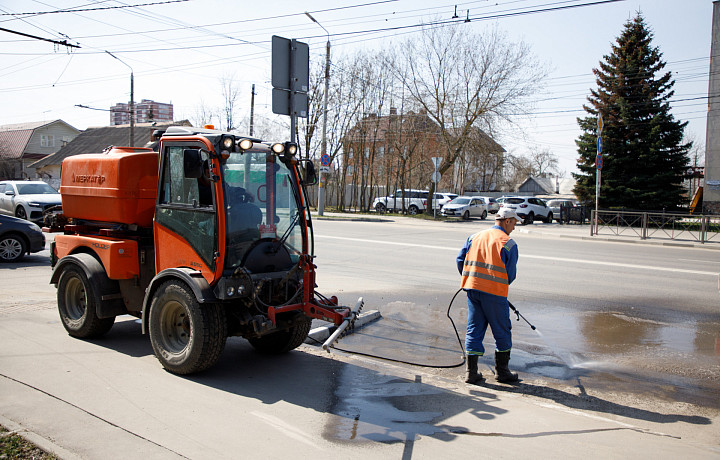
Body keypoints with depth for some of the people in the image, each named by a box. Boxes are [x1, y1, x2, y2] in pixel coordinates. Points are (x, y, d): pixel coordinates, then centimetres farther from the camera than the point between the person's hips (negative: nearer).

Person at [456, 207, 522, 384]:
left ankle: (471, 372, 12)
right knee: (502, 332, 11)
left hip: (472, 289, 5)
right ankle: (501, 371, 20)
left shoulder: (475, 237, 10)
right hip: (494, 292, -5)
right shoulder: (508, 244, -5)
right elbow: (510, 274, -5)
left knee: (474, 330, 11)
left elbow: (460, 260, 9)